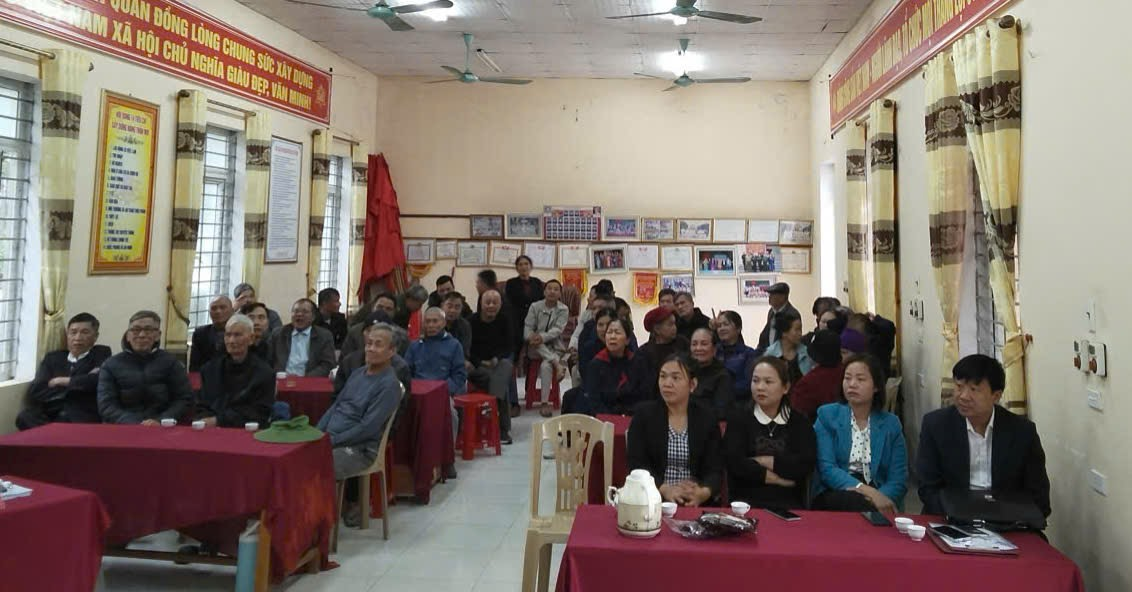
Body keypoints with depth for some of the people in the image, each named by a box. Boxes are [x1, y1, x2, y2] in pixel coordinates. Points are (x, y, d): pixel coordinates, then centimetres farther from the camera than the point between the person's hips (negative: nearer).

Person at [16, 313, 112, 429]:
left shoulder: (102, 355, 10)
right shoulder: (53, 358, 20)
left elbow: (98, 381, -11)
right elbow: (35, 392, 5)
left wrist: (62, 381, 1)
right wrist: (76, 386, -2)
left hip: (84, 419, -4)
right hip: (48, 418, 4)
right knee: (25, 417, -26)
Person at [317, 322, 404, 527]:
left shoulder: (389, 384, -11)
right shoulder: (357, 374, 15)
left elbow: (367, 428, -16)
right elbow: (335, 407, 18)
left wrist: (332, 441, -15)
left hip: (359, 448, -8)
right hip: (331, 439, 8)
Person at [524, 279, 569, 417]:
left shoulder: (563, 310, 0)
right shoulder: (535, 306, 3)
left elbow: (558, 329, -14)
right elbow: (527, 328, -5)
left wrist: (542, 337, -30)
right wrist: (531, 337, -27)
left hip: (552, 347, -2)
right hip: (534, 349, 2)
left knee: (546, 365, -30)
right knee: (536, 344, -34)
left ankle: (545, 403, -29)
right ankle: (557, 363, -30)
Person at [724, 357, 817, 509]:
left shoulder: (800, 422, 11)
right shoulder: (738, 416, 7)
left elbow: (806, 464, -5)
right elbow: (735, 463, -7)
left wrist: (763, 461, -6)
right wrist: (781, 478, -6)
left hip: (789, 503, 1)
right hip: (747, 503, -1)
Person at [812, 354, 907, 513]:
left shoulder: (891, 423, 10)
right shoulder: (827, 415, 4)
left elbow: (898, 478, 2)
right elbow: (826, 468, -7)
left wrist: (879, 496, -21)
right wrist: (866, 491, -22)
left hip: (879, 496, 2)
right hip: (836, 494, -1)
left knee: (878, 509, -32)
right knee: (857, 503, -34)